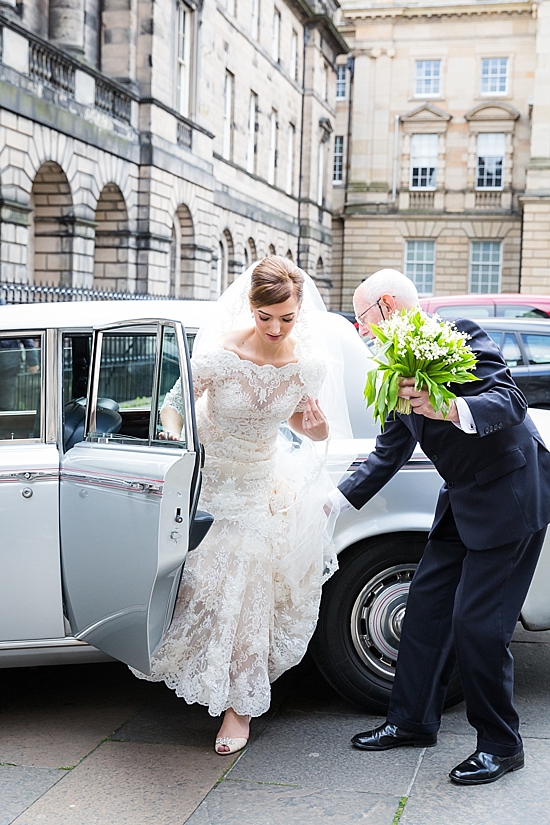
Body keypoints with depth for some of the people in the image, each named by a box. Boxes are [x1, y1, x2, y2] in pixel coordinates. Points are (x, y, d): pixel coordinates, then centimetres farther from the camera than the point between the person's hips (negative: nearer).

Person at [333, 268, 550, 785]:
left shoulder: (458, 337, -16)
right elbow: (390, 451, 16)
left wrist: (451, 408, -43)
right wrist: (338, 499, 13)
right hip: (462, 499, 9)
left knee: (477, 622, -7)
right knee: (426, 604, 11)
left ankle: (500, 745, 11)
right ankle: (412, 722, 25)